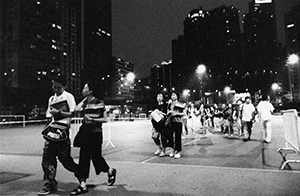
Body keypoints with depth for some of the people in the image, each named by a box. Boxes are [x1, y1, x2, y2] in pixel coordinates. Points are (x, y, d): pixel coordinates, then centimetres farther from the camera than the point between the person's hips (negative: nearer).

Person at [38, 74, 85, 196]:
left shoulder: (68, 97, -2)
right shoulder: (51, 99, 16)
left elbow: (73, 114, -9)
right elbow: (50, 116, 20)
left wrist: (59, 112, -14)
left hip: (62, 130, -6)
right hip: (52, 129, 6)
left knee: (65, 158, -2)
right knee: (47, 159, 3)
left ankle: (82, 177, 19)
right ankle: (50, 185, 16)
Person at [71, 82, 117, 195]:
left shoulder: (99, 103, -6)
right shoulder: (85, 103, 10)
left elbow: (105, 119, -8)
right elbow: (76, 109, -10)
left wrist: (92, 119, -17)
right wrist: (84, 100, -2)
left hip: (95, 134, -6)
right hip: (85, 133, 6)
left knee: (96, 157, 4)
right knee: (83, 158, 3)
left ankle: (111, 172, 32)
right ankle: (83, 185, 10)